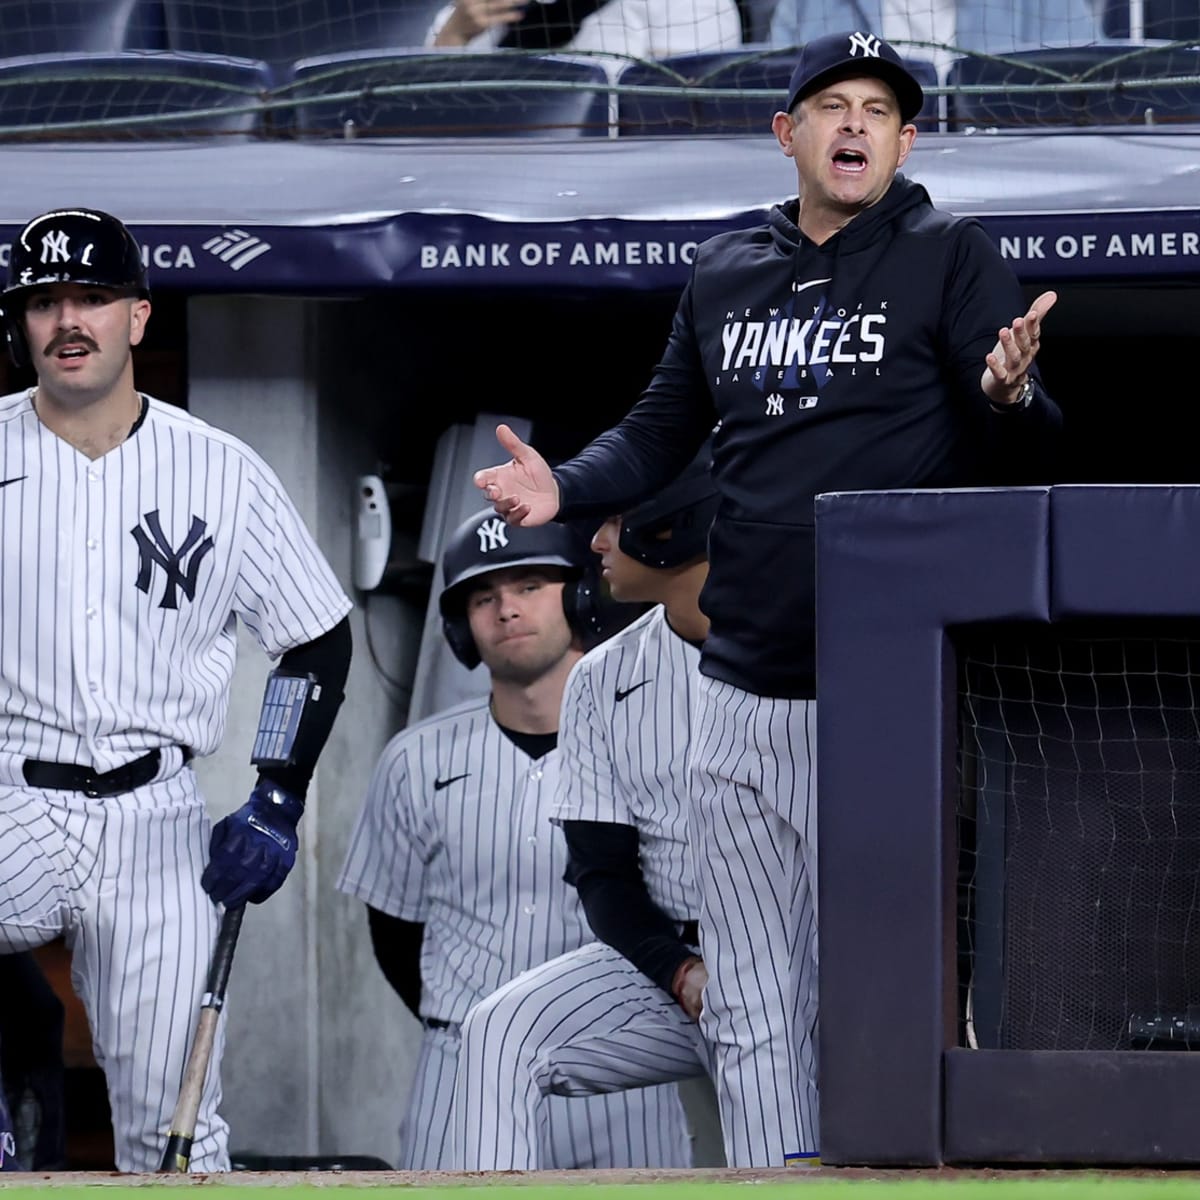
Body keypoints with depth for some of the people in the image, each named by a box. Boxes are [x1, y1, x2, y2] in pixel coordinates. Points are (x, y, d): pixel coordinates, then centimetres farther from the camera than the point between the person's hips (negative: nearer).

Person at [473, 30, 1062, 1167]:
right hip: (742, 699, 5)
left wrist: (1009, 397, -32)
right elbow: (659, 434, 22)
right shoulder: (724, 274, 14)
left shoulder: (951, 259, 0)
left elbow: (1026, 456, -8)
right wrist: (563, 488, 3)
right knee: (750, 1015, 6)